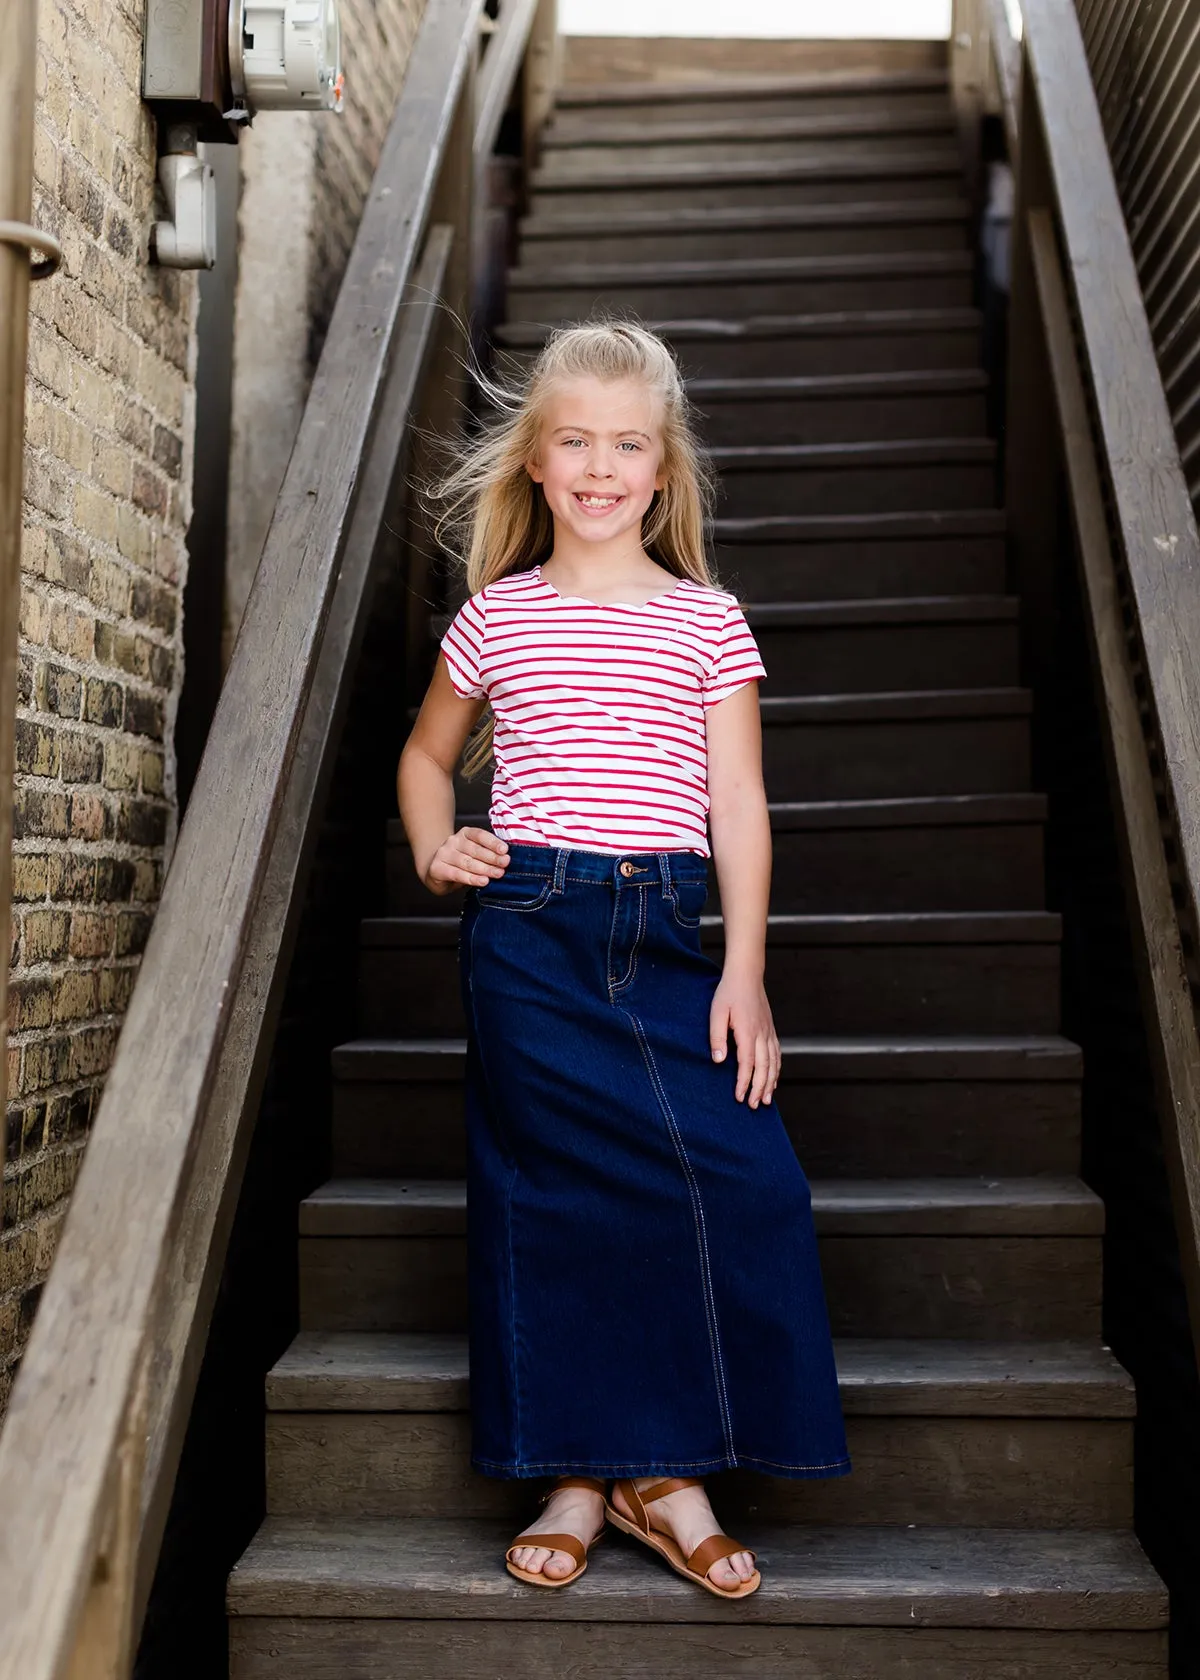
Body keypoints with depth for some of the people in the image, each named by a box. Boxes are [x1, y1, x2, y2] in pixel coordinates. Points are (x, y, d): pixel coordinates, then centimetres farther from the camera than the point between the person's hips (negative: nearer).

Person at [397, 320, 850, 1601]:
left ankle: (664, 1473, 8)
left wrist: (743, 972, -5)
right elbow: (428, 751, 24)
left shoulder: (709, 623, 7)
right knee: (545, 1194, 1)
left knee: (743, 1179, -10)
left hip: (666, 931, 0)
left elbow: (736, 801, 3)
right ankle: (574, 1473, 17)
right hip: (526, 932, 0)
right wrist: (433, 850, 4)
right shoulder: (496, 616, 9)